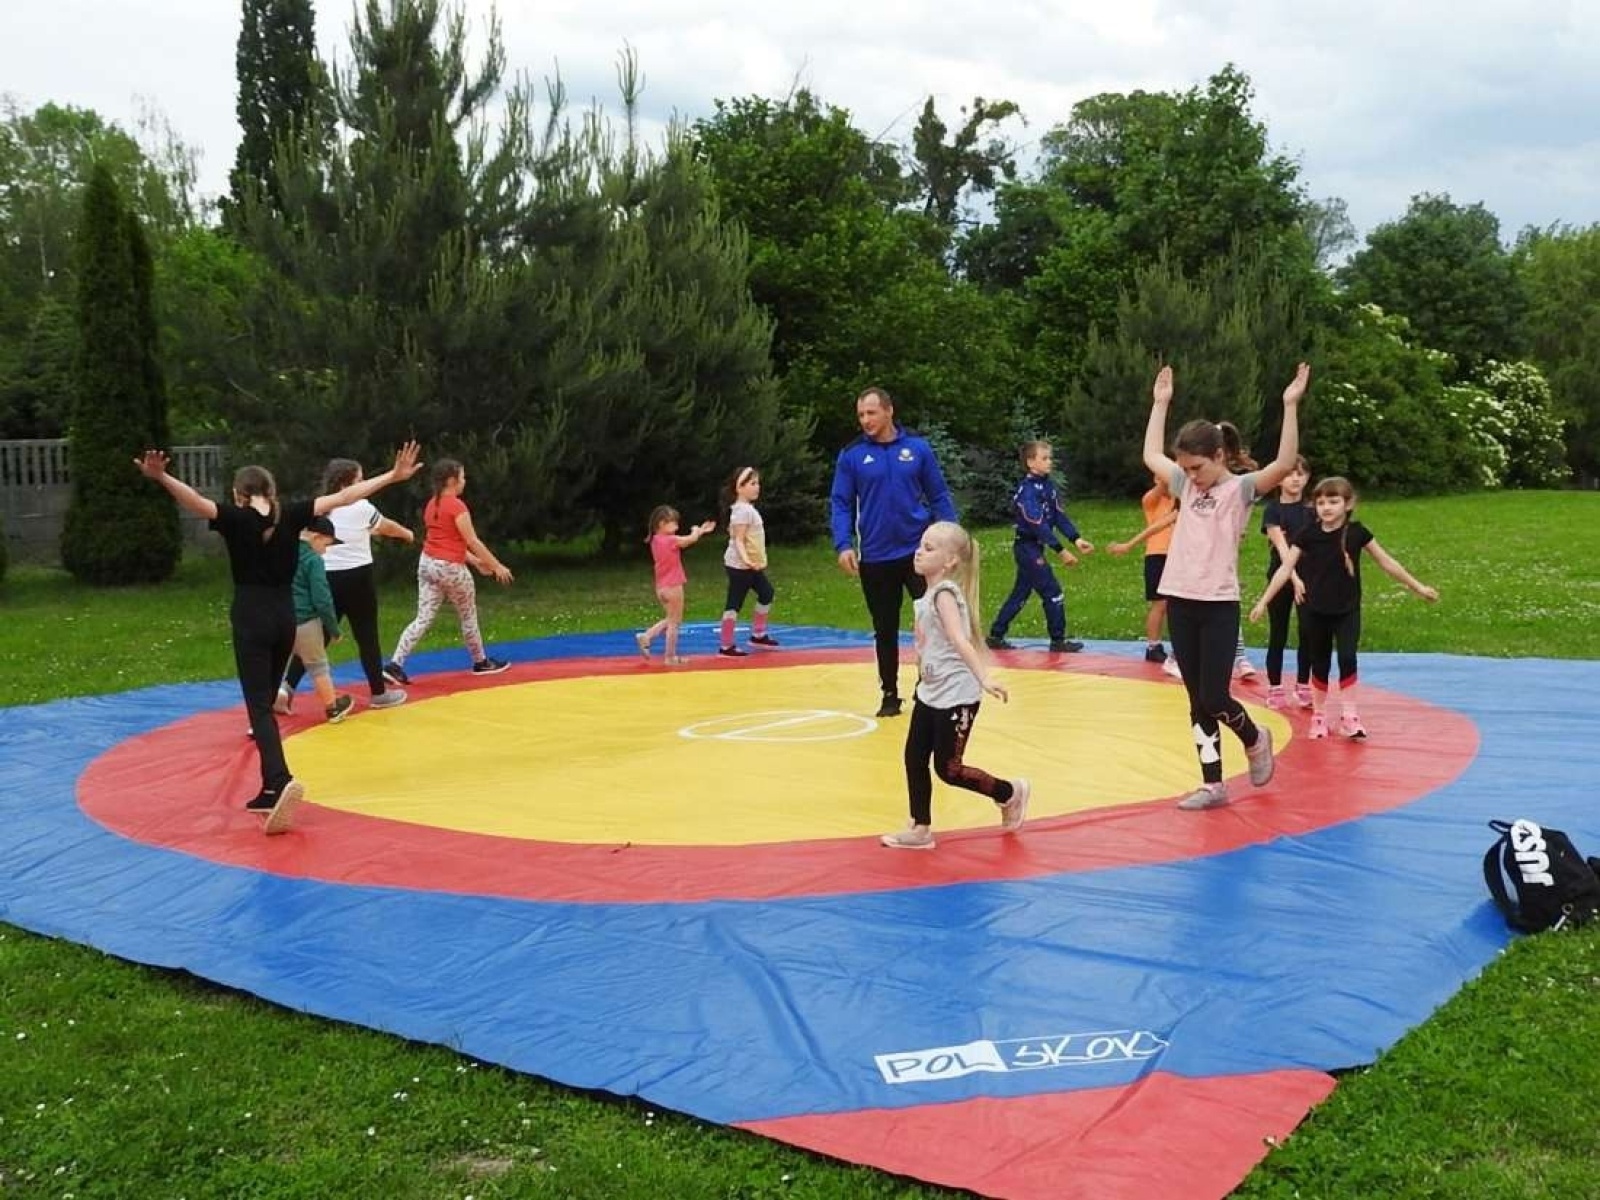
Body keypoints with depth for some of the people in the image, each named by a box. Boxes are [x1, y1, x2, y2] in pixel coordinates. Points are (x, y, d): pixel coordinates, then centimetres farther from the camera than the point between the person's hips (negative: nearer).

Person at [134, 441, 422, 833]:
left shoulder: (236, 518, -7)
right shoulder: (291, 515, 3)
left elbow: (196, 502, -26)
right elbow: (343, 497, 5)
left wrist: (161, 477, -37)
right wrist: (393, 475, 9)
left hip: (250, 618, -5)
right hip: (285, 616, 5)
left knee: (259, 706, -8)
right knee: (266, 700, 17)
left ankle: (280, 782, -31)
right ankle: (271, 791, 18)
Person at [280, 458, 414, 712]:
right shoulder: (361, 507, -6)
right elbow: (388, 527, 11)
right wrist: (408, 534, 33)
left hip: (327, 577, 4)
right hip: (356, 577, -4)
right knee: (367, 636, 8)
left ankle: (286, 686, -5)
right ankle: (379, 693, 19)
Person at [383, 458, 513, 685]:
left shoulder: (431, 505, 11)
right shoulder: (457, 506, -16)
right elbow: (472, 542, -15)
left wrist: (475, 561, 22)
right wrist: (497, 566, -8)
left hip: (427, 563, 7)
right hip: (451, 568, -7)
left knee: (423, 619, 4)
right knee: (468, 618, 12)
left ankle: (394, 664, -8)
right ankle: (481, 662, 28)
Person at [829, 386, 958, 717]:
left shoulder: (918, 448, 0)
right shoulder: (851, 455, 0)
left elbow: (939, 496, 4)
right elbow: (840, 503, 1)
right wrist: (843, 544, -13)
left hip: (918, 552, -1)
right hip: (874, 559, 1)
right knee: (885, 630, 11)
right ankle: (890, 693, 24)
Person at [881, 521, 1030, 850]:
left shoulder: (944, 593, -18)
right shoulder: (929, 594, 8)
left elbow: (960, 641, -31)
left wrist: (983, 678, -40)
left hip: (956, 696, -9)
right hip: (930, 693, 9)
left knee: (948, 768, -1)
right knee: (914, 759, 8)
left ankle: (1010, 792, 19)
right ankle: (920, 829, 18)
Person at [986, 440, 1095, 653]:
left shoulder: (1047, 485, 7)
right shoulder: (1027, 490, -19)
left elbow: (1059, 515, 4)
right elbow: (1038, 524, -24)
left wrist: (1076, 539, -9)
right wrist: (1061, 551, -26)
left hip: (1035, 548, 9)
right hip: (1027, 547, -9)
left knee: (1020, 594, 13)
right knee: (1053, 593, -5)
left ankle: (995, 637, 19)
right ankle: (1058, 641, 4)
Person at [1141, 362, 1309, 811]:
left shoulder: (1239, 488, -3)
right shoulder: (1186, 486, 12)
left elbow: (1285, 464, -19)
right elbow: (1151, 455, 25)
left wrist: (1290, 406, -23)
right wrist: (1160, 403, 24)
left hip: (1219, 605, -5)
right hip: (1180, 603, 5)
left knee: (1214, 698, -7)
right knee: (1197, 701, 7)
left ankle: (1255, 739, 25)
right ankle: (1212, 784, 15)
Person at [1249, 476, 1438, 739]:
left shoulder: (1357, 532, -7)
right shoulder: (1308, 535, -7)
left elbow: (1387, 562, 2)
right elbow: (1286, 569, -8)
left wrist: (1418, 587, 6)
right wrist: (1263, 601, -12)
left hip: (1347, 610, 0)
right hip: (1316, 611, 1)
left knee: (1347, 658, -14)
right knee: (1320, 664, 8)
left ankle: (1349, 715, -1)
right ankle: (1318, 715, 24)